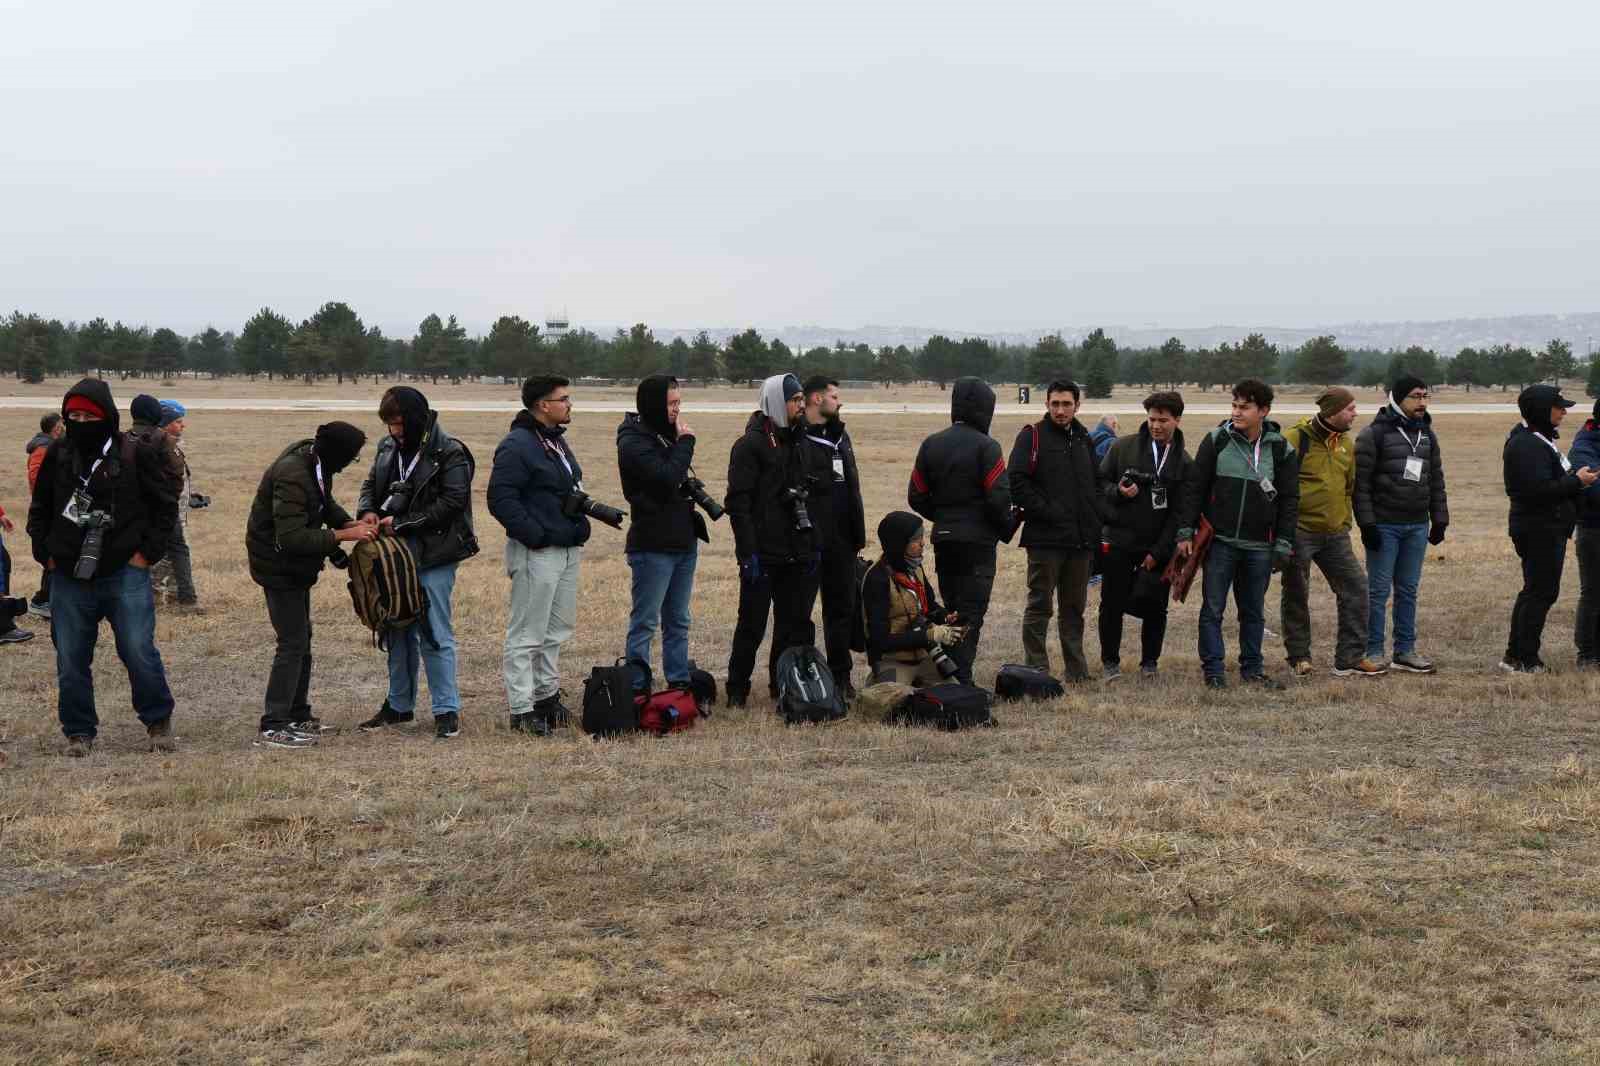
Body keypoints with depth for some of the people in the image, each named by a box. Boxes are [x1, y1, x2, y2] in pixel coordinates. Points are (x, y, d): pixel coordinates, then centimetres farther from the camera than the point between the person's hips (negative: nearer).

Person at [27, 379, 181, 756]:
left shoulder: (136, 454, -5)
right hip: (69, 578, 3)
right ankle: (79, 732, 20)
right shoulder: (57, 456, 5)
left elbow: (165, 504, 3)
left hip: (125, 573, -3)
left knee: (139, 652, -5)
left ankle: (158, 722, 15)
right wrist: (45, 552, 8)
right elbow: (39, 509, 18)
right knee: (71, 660, 7)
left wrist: (148, 552, -3)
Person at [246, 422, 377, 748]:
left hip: (293, 566, 10)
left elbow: (324, 501, 17)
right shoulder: (293, 477, -30)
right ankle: (273, 727, -6)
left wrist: (350, 522, -1)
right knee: (293, 642, -9)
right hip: (279, 566, -10)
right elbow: (290, 537, -34)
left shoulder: (314, 460, -1)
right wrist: (342, 535, -31)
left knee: (301, 638, 17)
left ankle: (298, 715, 28)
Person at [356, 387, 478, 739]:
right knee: (399, 631, 15)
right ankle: (399, 704, 27)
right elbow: (371, 483, 20)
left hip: (433, 557, -7)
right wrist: (367, 510, -3)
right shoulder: (389, 447, 9)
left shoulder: (450, 454, -12)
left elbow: (451, 502, -17)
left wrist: (401, 523, -17)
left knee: (435, 634, -5)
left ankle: (447, 710, 3)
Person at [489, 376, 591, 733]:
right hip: (537, 553, -10)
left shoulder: (556, 441, 15)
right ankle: (521, 710, 1)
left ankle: (547, 695, 29)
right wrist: (535, 536, -21)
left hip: (567, 550, 10)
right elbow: (501, 499, -21)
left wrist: (579, 526, 14)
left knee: (558, 630, 17)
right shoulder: (517, 445, -16)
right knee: (527, 634, -4)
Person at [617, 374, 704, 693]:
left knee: (678, 622, 13)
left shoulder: (666, 436, 13)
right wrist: (686, 442, -16)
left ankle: (680, 684, 19)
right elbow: (666, 478, -26)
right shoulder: (633, 442, -13)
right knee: (645, 623, -3)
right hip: (653, 546, -9)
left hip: (683, 544, 9)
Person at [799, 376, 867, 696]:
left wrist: (857, 534, 14)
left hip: (841, 540, 7)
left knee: (843, 608, 10)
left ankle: (841, 676, 18)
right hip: (806, 539, -7)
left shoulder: (841, 435, 16)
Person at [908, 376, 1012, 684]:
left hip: (943, 540, 6)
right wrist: (1005, 528, 2)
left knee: (952, 610, 15)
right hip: (978, 542, -6)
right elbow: (999, 497, -15)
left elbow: (916, 496, 8)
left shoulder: (931, 445, 7)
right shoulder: (986, 447, -11)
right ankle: (960, 677, -9)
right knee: (971, 613, -4)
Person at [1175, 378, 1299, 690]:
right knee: (1212, 608, 0)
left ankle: (1251, 669, 21)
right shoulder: (1216, 441, -2)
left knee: (1254, 611, 11)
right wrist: (1186, 531, -4)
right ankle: (1213, 670, 8)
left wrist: (1283, 544, 0)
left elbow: (1289, 500, 5)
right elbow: (1194, 488, 0)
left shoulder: (1281, 450, 1)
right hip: (1220, 542, -1)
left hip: (1259, 547, 1)